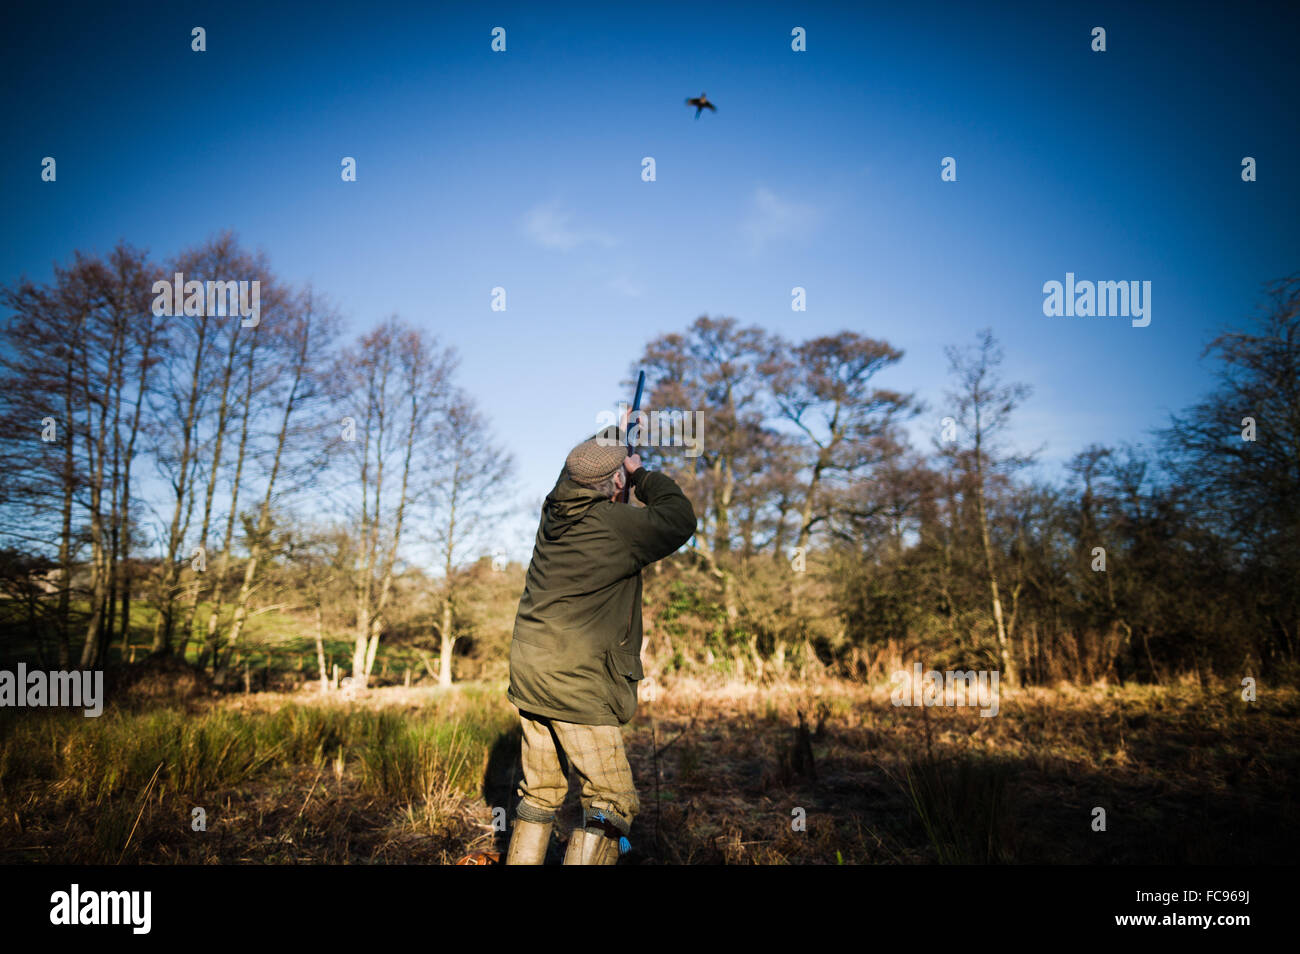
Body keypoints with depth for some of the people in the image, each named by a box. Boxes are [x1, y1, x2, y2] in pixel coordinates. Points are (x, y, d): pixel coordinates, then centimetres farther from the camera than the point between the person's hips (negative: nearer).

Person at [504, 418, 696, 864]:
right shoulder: (618, 526, -16)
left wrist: (613, 437, 35)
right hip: (578, 687, -8)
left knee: (540, 793, 19)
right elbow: (680, 518, -2)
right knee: (612, 804, 1)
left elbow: (574, 475, 27)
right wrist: (641, 473, 8)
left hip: (528, 677, 8)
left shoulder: (553, 513, 5)